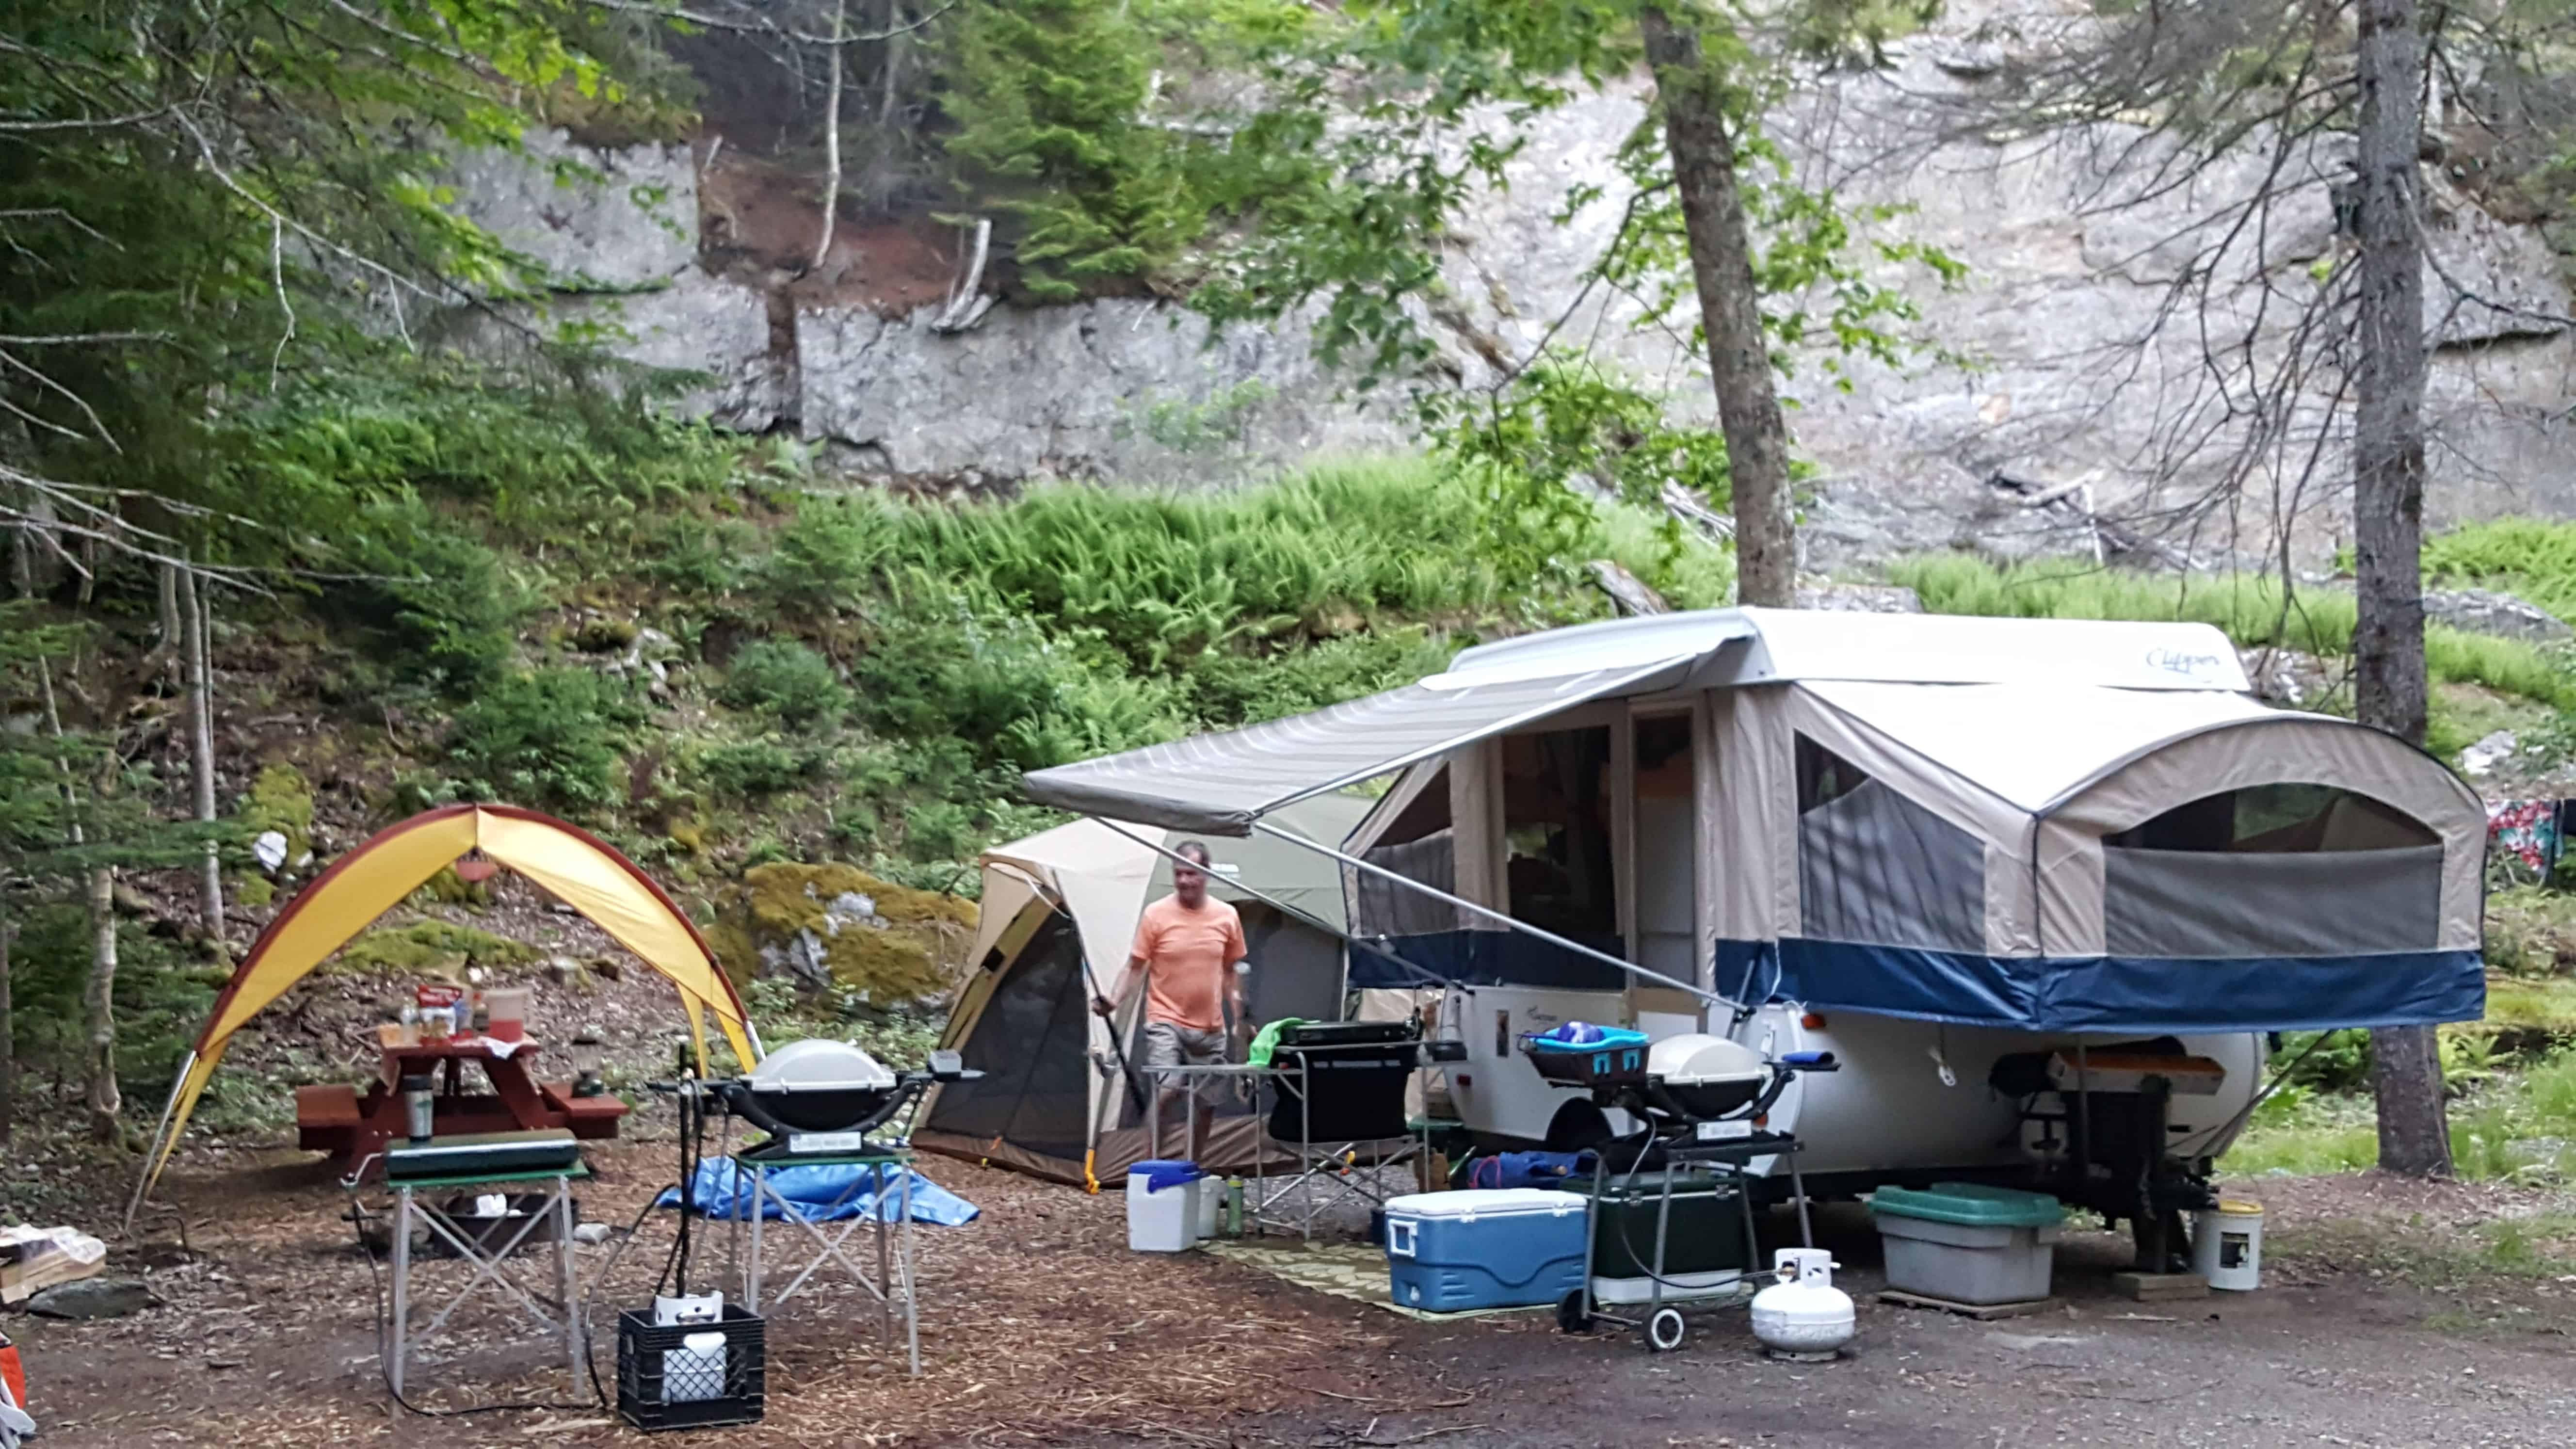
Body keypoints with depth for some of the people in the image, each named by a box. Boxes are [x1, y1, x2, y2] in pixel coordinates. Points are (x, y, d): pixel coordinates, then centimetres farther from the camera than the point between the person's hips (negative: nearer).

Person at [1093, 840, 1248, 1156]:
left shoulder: (1227, 916, 1)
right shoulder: (1156, 915, -8)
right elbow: (1136, 968, -3)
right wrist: (1115, 1001, -18)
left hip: (1210, 1029, 4)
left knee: (1205, 1104, 10)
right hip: (1166, 1023, -4)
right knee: (1164, 1092, -21)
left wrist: (1240, 1019, 10)